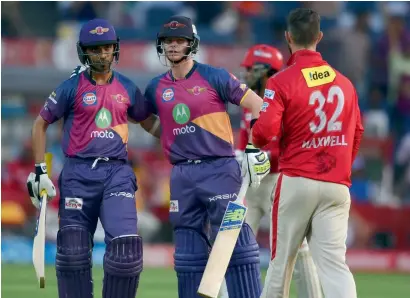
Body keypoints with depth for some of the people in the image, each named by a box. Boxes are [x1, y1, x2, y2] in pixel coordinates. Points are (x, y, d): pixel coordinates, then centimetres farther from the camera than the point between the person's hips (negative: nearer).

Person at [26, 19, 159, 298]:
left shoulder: (128, 88, 11)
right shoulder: (71, 87, 2)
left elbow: (148, 122, 24)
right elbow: (41, 124, 8)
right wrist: (39, 170, 2)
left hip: (117, 173, 1)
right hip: (79, 174, -1)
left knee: (126, 248, -15)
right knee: (73, 251, -1)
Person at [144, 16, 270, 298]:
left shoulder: (214, 77, -1)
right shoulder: (156, 88, 11)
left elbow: (257, 105, -2)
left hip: (219, 169, -5)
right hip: (182, 176, 5)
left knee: (235, 242, -10)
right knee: (189, 253, 7)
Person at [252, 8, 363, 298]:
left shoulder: (281, 81, -8)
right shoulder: (344, 82, 8)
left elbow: (264, 133, -16)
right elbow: (356, 133, 15)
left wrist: (256, 137, 8)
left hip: (296, 182, -3)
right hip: (337, 186, 3)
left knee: (282, 258, 10)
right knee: (334, 261, -6)